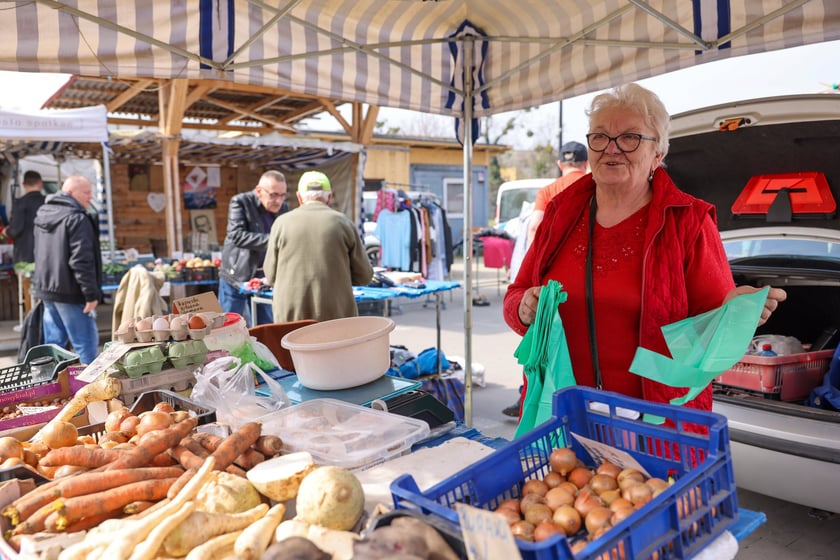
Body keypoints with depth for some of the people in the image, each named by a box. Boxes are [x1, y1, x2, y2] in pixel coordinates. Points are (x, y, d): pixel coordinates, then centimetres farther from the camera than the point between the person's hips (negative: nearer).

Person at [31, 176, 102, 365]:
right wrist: (91, 294, -19)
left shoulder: (43, 214, 14)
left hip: (46, 288, 9)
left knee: (53, 342, 15)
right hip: (69, 292, -9)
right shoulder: (77, 218, -15)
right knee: (86, 343, -3)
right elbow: (81, 260, -22)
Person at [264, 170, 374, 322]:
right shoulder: (344, 223, 0)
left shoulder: (282, 223, 1)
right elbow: (364, 276, 4)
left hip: (291, 315, 1)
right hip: (336, 315, 0)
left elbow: (271, 275, 7)